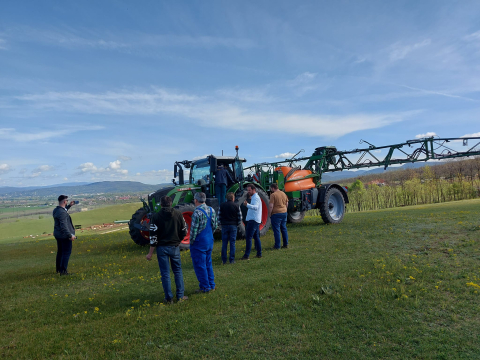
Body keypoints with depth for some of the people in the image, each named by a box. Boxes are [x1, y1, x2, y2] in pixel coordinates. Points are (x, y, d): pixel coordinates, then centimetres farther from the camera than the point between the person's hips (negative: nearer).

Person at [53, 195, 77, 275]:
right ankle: (63, 270, 0)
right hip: (64, 235, -10)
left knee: (60, 252, 19)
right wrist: (70, 235, -25)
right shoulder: (62, 212, -23)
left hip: (58, 234, 10)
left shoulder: (55, 210, 6)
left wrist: (69, 206, 26)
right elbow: (63, 226, -27)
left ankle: (58, 269, 30)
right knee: (66, 253, -2)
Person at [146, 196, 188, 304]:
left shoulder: (156, 216, -8)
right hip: (175, 247, 2)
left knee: (165, 273, 6)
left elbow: (153, 236, -10)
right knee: (178, 271, 14)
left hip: (162, 247, -2)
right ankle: (180, 296, 17)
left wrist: (150, 253, -3)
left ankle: (169, 298, 12)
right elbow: (184, 231, 5)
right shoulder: (178, 214, 0)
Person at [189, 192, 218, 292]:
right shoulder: (211, 210, 3)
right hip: (210, 241, 8)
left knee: (200, 265, 5)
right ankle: (211, 285, 26)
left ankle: (205, 287, 13)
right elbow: (214, 226, 10)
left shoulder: (197, 213, -20)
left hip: (199, 243, -8)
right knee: (208, 263, 18)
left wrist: (191, 242, -6)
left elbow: (194, 229, -18)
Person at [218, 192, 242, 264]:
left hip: (224, 226, 1)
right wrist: (237, 224, 12)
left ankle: (224, 260, 9)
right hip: (233, 226, -1)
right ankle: (232, 260, 5)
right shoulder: (236, 206, -1)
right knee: (232, 243, 4)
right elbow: (240, 217, 0)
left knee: (224, 243, 6)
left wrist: (221, 224, 13)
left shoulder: (222, 206, 2)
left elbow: (219, 217, 3)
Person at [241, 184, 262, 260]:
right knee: (256, 237, 14)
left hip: (253, 220, -11)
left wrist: (247, 205, -48)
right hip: (256, 220, 11)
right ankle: (259, 254, 19)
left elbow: (255, 207, -35)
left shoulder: (255, 197, -14)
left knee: (248, 237, -9)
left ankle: (246, 255, -9)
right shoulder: (255, 197, 19)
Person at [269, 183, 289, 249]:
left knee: (276, 230, 0)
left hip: (276, 214, -7)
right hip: (284, 213, 7)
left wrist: (270, 214, -6)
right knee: (284, 229, 14)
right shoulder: (283, 193, 9)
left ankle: (277, 246, 3)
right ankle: (286, 244, 19)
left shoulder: (273, 195, -13)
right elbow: (287, 204, 15)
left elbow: (271, 206, -17)